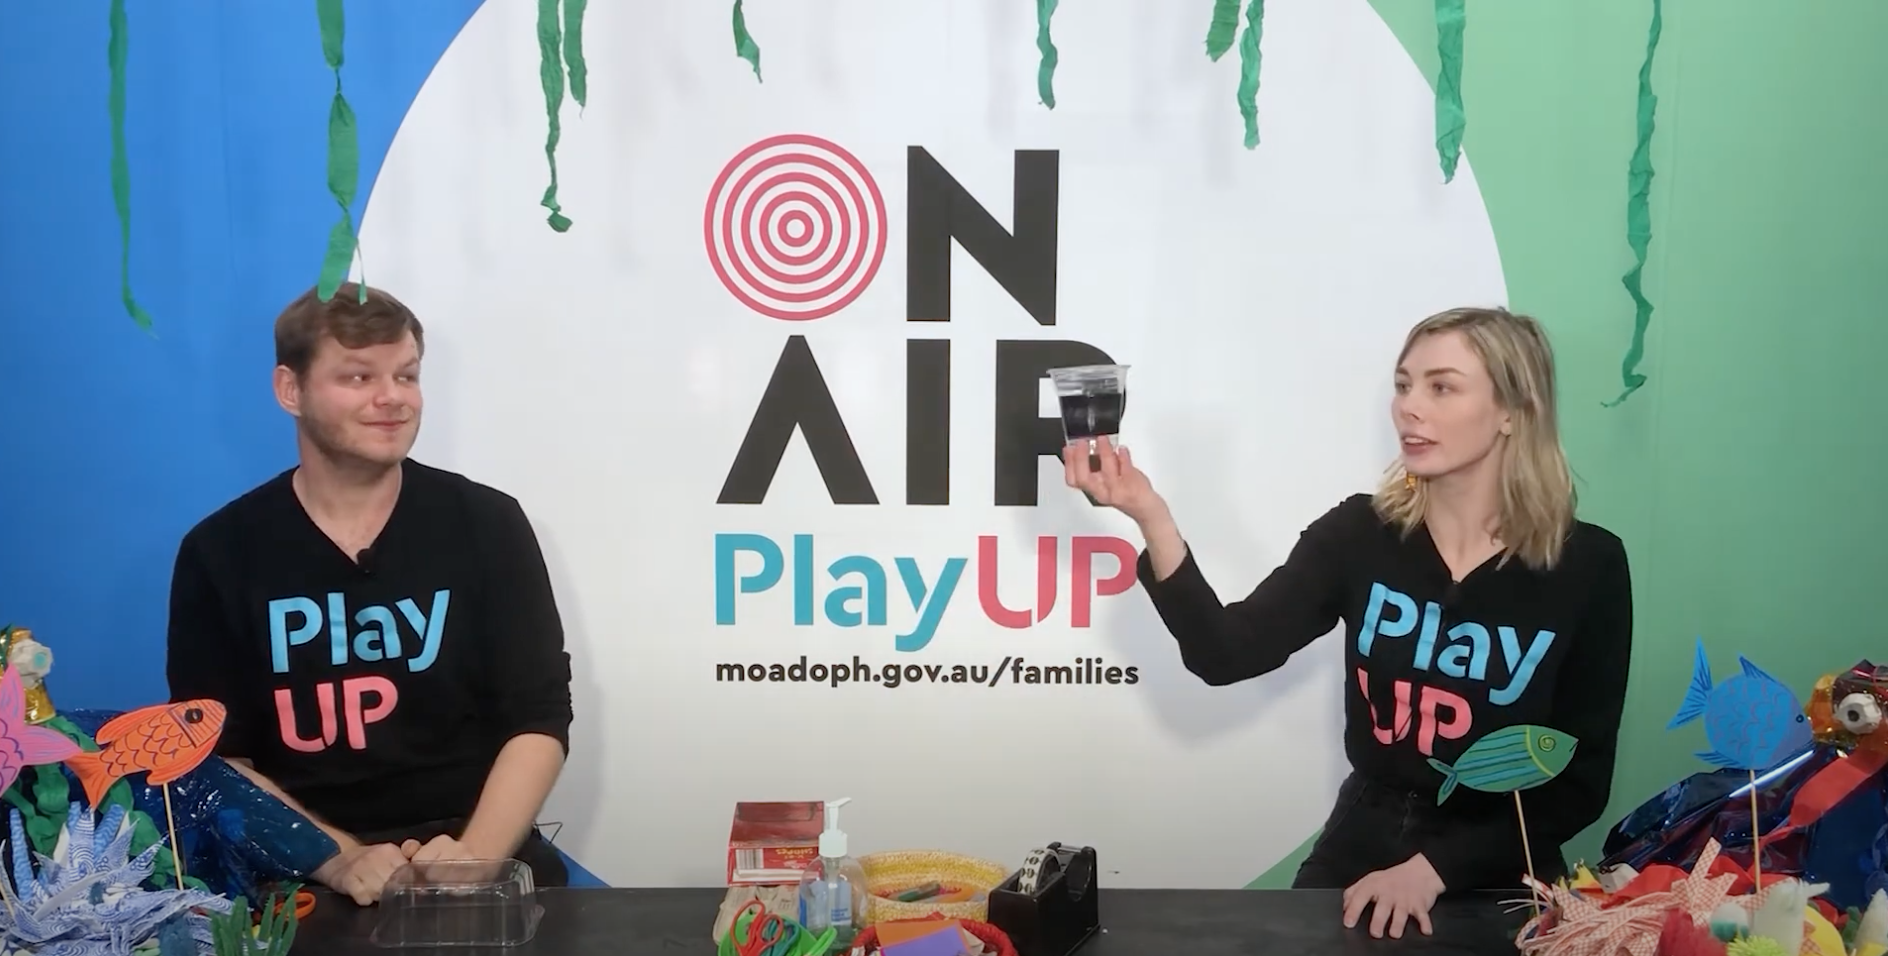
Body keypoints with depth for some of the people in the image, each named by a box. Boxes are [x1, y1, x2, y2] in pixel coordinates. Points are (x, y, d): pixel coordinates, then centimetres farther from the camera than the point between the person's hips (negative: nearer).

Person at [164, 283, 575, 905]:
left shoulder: (486, 525, 3)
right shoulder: (221, 552, 3)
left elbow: (539, 721, 1)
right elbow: (211, 756, 1)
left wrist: (475, 856, -15)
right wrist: (338, 860, -14)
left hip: (476, 851, 1)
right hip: (304, 880, 0)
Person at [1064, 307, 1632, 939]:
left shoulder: (1588, 566, -10)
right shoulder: (1360, 533, -5)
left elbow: (1582, 783, -7)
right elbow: (1226, 655, -16)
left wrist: (1435, 868, -16)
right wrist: (1151, 519, -29)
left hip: (1496, 875, -2)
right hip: (1360, 846, 2)